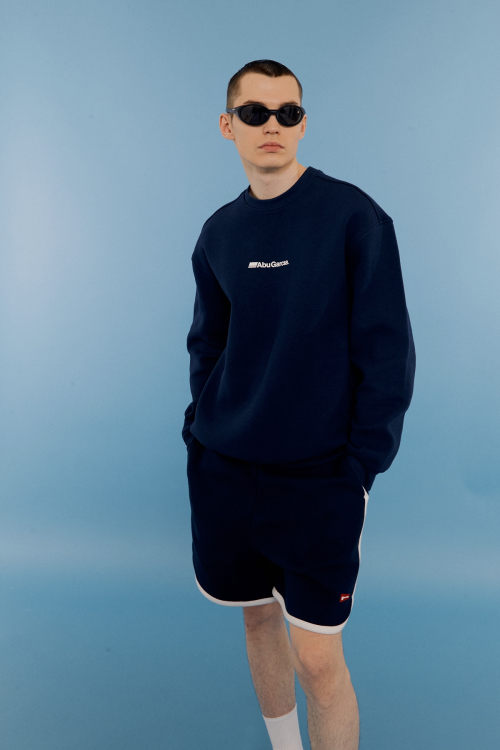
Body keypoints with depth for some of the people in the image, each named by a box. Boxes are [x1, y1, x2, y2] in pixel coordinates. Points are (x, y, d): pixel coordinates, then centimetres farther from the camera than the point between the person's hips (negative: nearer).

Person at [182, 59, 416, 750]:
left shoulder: (353, 215, -8)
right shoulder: (219, 233, 6)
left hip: (318, 479, -4)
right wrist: (203, 431, 5)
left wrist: (361, 466, -11)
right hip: (223, 472, 5)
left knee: (316, 658, 0)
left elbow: (387, 351, -9)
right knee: (259, 617, 19)